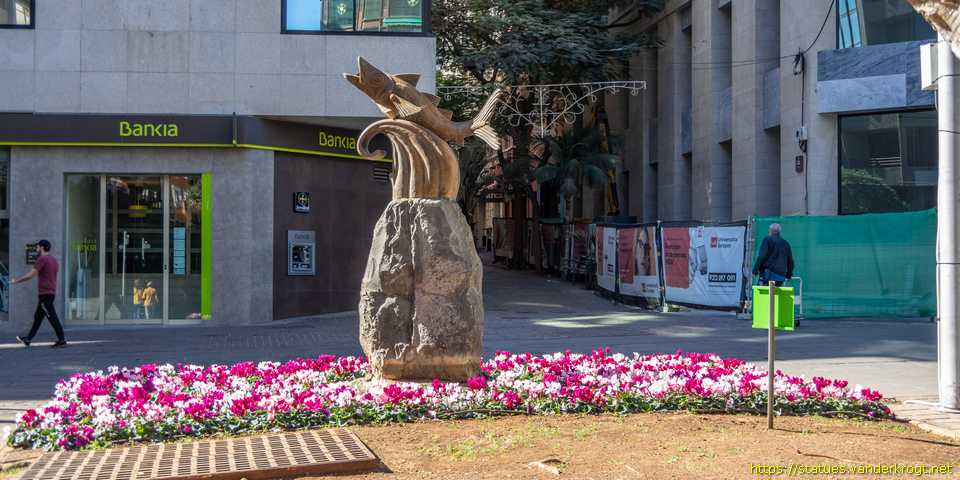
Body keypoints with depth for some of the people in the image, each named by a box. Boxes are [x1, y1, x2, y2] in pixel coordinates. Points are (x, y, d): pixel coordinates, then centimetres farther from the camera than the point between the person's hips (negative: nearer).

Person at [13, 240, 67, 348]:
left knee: (52, 317, -9)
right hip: (51, 293, 9)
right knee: (38, 317, 15)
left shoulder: (42, 259, -12)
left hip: (44, 293, -9)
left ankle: (62, 340, -12)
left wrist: (16, 281, -4)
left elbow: (30, 275, -15)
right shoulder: (54, 260, 16)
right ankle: (28, 339, 21)